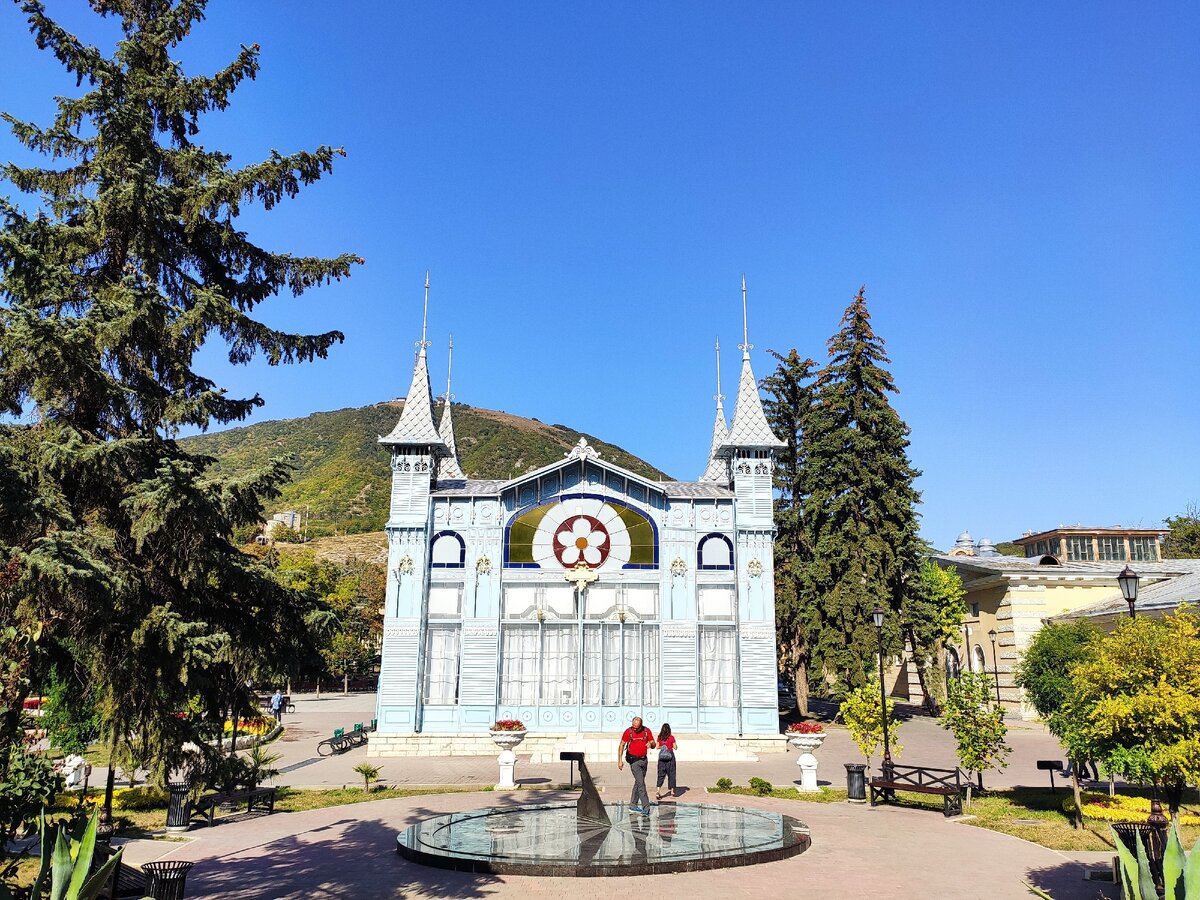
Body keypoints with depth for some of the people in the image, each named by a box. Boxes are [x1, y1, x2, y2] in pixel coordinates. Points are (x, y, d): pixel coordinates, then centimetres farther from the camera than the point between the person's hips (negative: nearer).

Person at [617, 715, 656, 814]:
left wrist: (651, 744, -23)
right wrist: (620, 760, -8)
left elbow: (654, 745, 2)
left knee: (638, 782, 13)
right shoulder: (628, 731, -11)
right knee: (641, 783, -12)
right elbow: (621, 745, -3)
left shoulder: (647, 731, -4)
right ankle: (646, 808, -13)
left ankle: (633, 805, 25)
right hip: (634, 760, -4)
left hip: (644, 759, 5)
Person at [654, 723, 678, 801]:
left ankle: (658, 791, -12)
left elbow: (657, 747, 5)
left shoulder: (659, 738, -2)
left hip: (662, 756, 2)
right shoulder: (671, 738, -9)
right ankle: (672, 791, 20)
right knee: (671, 774, 12)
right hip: (670, 756, -2)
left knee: (661, 774, 3)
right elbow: (675, 748, -3)